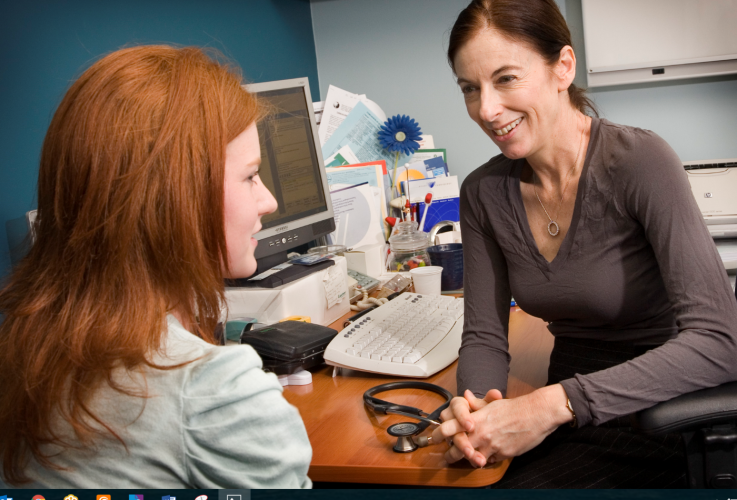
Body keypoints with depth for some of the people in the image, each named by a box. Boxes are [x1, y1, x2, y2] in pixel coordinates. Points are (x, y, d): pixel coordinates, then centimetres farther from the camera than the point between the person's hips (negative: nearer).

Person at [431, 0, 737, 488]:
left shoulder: (639, 160, -17)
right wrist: (474, 410, -20)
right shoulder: (483, 192, -1)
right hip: (569, 429, 5)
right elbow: (485, 336, 2)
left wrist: (556, 404, -32)